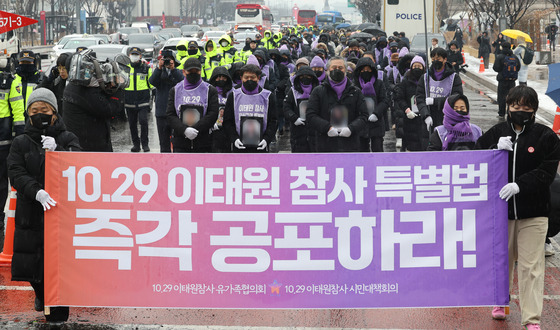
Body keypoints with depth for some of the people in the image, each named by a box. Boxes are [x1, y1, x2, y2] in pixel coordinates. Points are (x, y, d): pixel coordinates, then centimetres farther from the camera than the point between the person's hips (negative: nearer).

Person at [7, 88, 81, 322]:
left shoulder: (67, 139, 6)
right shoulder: (21, 143, 9)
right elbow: (16, 173, -4)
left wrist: (56, 152, -24)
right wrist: (37, 192, -22)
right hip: (31, 213, 2)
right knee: (28, 264, 6)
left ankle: (57, 314, 11)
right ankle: (41, 293, 40)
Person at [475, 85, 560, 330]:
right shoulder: (496, 133, 6)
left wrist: (520, 185, -22)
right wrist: (495, 150, -15)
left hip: (533, 213, -2)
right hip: (500, 209, 3)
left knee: (531, 266, -5)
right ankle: (500, 302, 38)